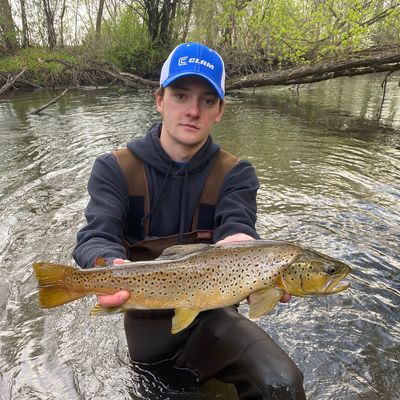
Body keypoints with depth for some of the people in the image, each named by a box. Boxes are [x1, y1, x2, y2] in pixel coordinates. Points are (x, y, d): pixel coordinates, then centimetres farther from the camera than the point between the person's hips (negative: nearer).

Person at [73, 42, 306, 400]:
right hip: (147, 320, 1)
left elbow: (236, 230, -24)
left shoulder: (235, 174, -8)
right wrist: (110, 268, -46)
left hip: (212, 315, 0)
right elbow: (96, 237, -22)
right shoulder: (115, 170, -10)